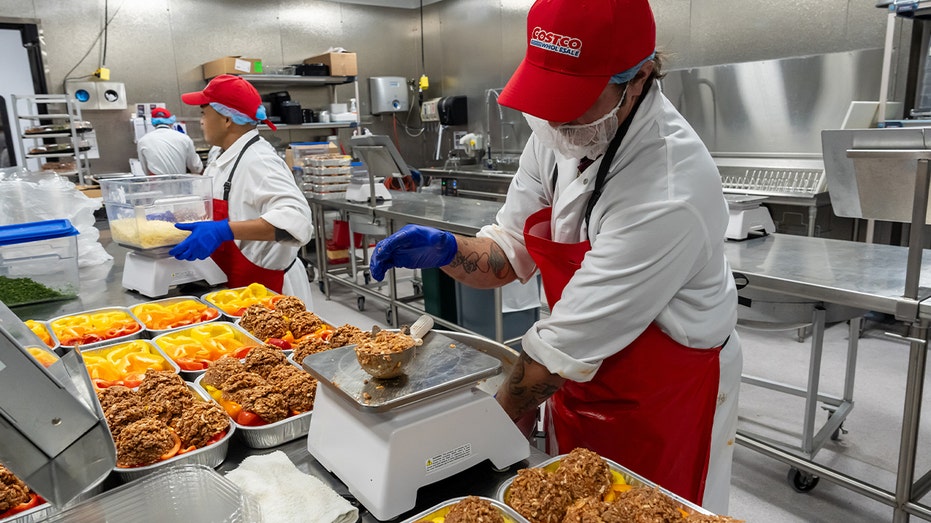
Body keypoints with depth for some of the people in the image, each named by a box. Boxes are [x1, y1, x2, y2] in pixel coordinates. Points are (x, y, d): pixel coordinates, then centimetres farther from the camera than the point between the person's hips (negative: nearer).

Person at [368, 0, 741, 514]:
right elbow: (509, 252, -1)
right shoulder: (557, 135, -9)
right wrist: (447, 251, -21)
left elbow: (567, 342, -28)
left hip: (664, 397, -6)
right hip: (580, 378, 7)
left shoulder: (671, 192, -33)